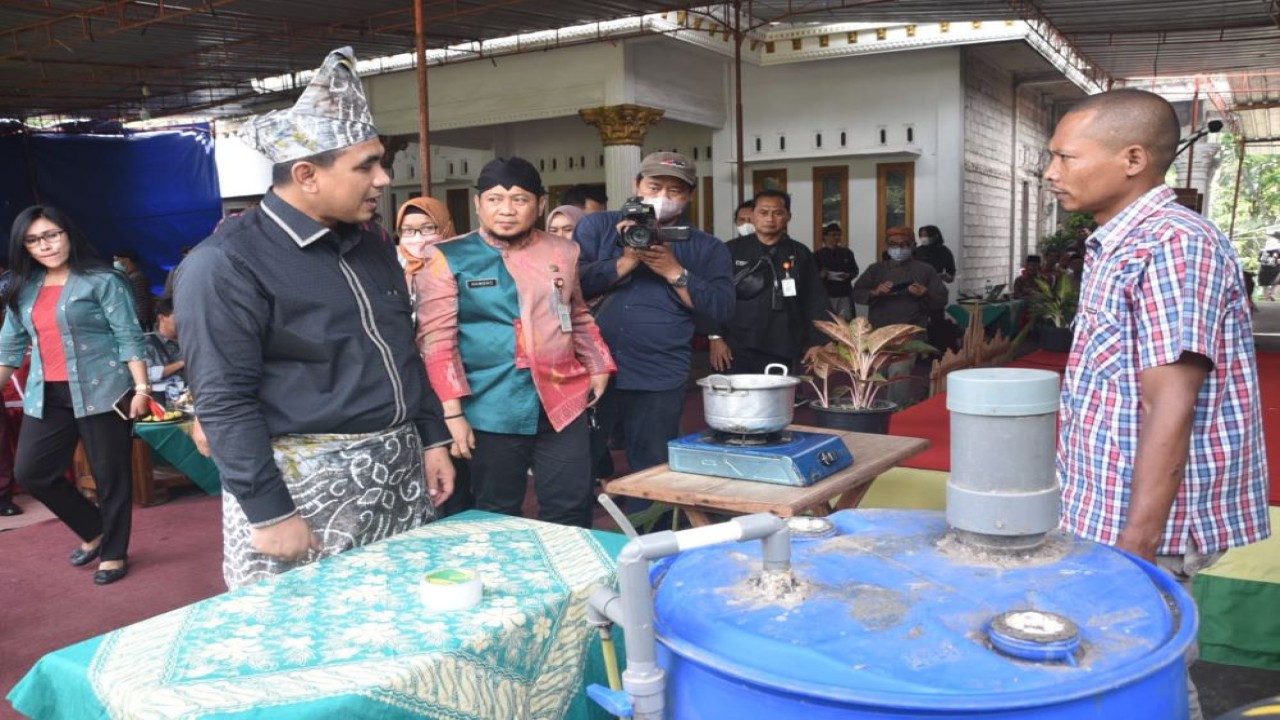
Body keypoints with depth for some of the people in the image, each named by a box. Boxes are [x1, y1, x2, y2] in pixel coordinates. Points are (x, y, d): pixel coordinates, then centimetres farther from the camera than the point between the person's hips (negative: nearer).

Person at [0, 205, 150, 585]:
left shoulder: (102, 281, -6)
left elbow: (129, 338, -9)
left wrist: (141, 388, -16)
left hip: (101, 392, -6)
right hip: (46, 397, 6)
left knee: (111, 476, 2)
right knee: (31, 473, 5)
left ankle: (113, 552, 19)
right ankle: (93, 530, 26)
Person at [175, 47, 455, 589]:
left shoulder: (369, 243, 10)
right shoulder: (227, 263, -14)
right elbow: (224, 401, -17)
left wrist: (432, 440, 12)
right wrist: (269, 514, -18)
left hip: (400, 474, 7)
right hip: (306, 485, -7)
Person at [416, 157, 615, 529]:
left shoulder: (563, 252, 10)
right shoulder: (449, 259, -3)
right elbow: (436, 339, -7)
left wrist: (598, 367, 14)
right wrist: (452, 411, -12)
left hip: (563, 404, 3)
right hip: (492, 411, -3)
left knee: (571, 514, 8)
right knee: (496, 520, 9)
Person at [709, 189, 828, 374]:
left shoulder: (800, 255, 7)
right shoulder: (731, 251, 3)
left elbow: (815, 302, 7)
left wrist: (815, 344, 0)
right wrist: (715, 338, -6)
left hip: (781, 353, 2)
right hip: (735, 350, -1)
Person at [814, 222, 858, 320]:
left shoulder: (846, 252, 10)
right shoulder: (818, 254, 1)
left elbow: (855, 271, 13)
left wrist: (848, 276, -8)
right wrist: (821, 275, -19)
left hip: (844, 294, 2)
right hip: (826, 294, -2)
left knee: (845, 321, -2)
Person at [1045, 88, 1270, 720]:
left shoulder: (1169, 244, -18)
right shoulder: (1122, 245, 12)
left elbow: (1172, 410, -23)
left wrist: (1135, 547, -23)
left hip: (1139, 526, -9)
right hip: (1110, 513, 9)